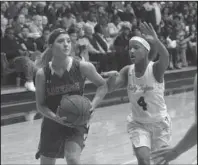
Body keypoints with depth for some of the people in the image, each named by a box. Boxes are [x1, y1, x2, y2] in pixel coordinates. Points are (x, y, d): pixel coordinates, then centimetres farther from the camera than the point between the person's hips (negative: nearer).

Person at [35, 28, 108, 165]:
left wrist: (92, 106, -14)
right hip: (52, 124, 2)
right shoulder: (42, 73, -12)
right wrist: (56, 117, -22)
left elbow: (103, 86, 1)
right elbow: (40, 105, -4)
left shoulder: (82, 67, -14)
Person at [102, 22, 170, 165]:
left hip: (159, 122, -2)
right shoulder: (127, 71, -8)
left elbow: (165, 57, -41)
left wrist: (156, 41, -61)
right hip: (138, 123, 2)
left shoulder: (156, 68, -19)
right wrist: (112, 77, -42)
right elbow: (110, 88, -18)